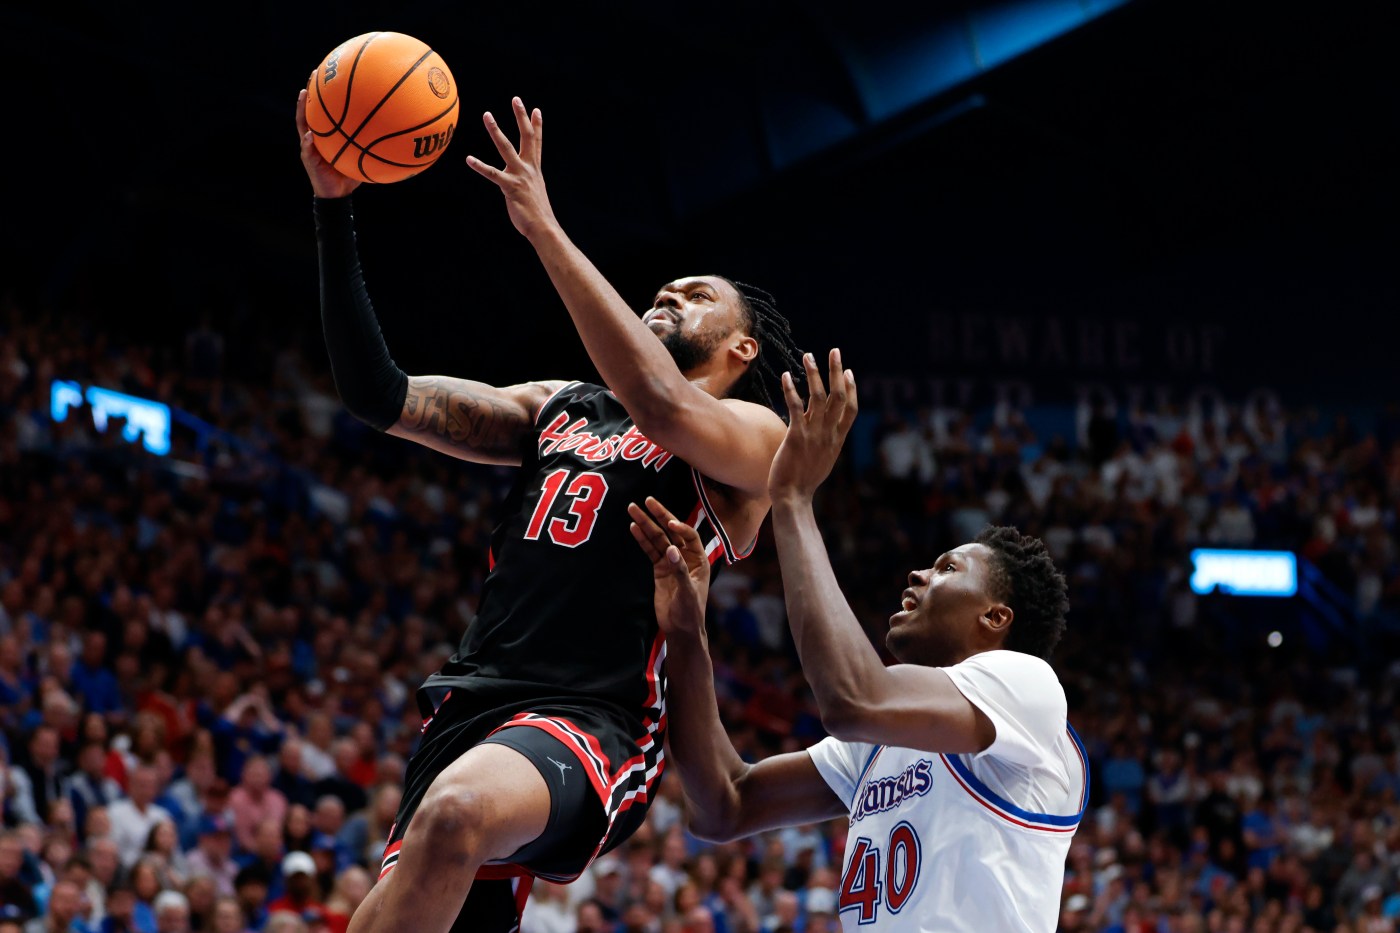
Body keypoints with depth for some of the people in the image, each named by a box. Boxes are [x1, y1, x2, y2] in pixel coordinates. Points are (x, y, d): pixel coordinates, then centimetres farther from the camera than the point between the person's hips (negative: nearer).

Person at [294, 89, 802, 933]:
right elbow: (380, 395, 17)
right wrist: (334, 209, 8)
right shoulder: (558, 409, 24)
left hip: (595, 722, -7)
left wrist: (544, 229, -17)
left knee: (457, 811, -37)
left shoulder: (757, 437, 6)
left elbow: (666, 408, -18)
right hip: (473, 697, 7)